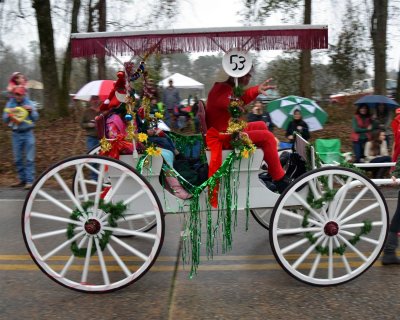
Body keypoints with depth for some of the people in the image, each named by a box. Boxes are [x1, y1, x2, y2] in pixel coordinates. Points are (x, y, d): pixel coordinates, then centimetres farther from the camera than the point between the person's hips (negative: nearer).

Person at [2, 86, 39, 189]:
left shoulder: (29, 103, 0)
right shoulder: (10, 104, 4)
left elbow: (36, 118, -1)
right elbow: (5, 120, 0)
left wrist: (31, 111, -18)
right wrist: (9, 114, -20)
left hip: (28, 133, -2)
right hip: (16, 134, 3)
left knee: (29, 159, -5)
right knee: (18, 159, 7)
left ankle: (30, 180, -4)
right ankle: (22, 179, 17)